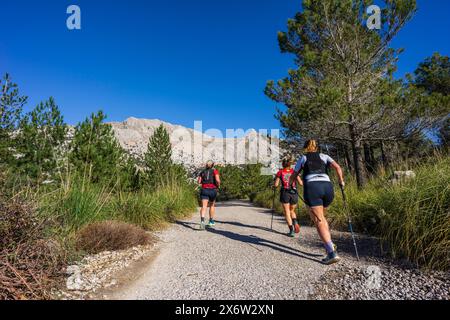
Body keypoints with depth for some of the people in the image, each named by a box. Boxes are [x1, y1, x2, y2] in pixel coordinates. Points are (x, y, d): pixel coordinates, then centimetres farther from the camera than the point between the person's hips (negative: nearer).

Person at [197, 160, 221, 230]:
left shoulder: (202, 172, 13)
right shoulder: (215, 171, 4)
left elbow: (199, 182, 3)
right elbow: (217, 180, -12)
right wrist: (218, 185, 6)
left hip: (204, 190, 1)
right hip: (213, 190, -1)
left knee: (204, 206, -9)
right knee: (212, 205, 20)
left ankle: (202, 220, -33)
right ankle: (211, 221, 32)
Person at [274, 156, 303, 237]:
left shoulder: (280, 172, 5)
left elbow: (276, 185, 0)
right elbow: (301, 183, 2)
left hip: (285, 192, -2)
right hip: (294, 193, 2)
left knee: (287, 212, 5)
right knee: (292, 210, 22)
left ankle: (291, 230, -8)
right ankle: (295, 222, -5)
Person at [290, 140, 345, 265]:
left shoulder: (303, 158, 20)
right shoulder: (324, 156, 22)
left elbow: (293, 176, 27)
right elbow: (337, 167, 5)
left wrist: (290, 184, 46)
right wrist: (341, 181, 18)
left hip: (312, 188, -3)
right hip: (328, 187, 3)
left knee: (319, 221, -3)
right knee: (321, 216, 25)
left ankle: (332, 253, -14)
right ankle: (329, 243, 13)